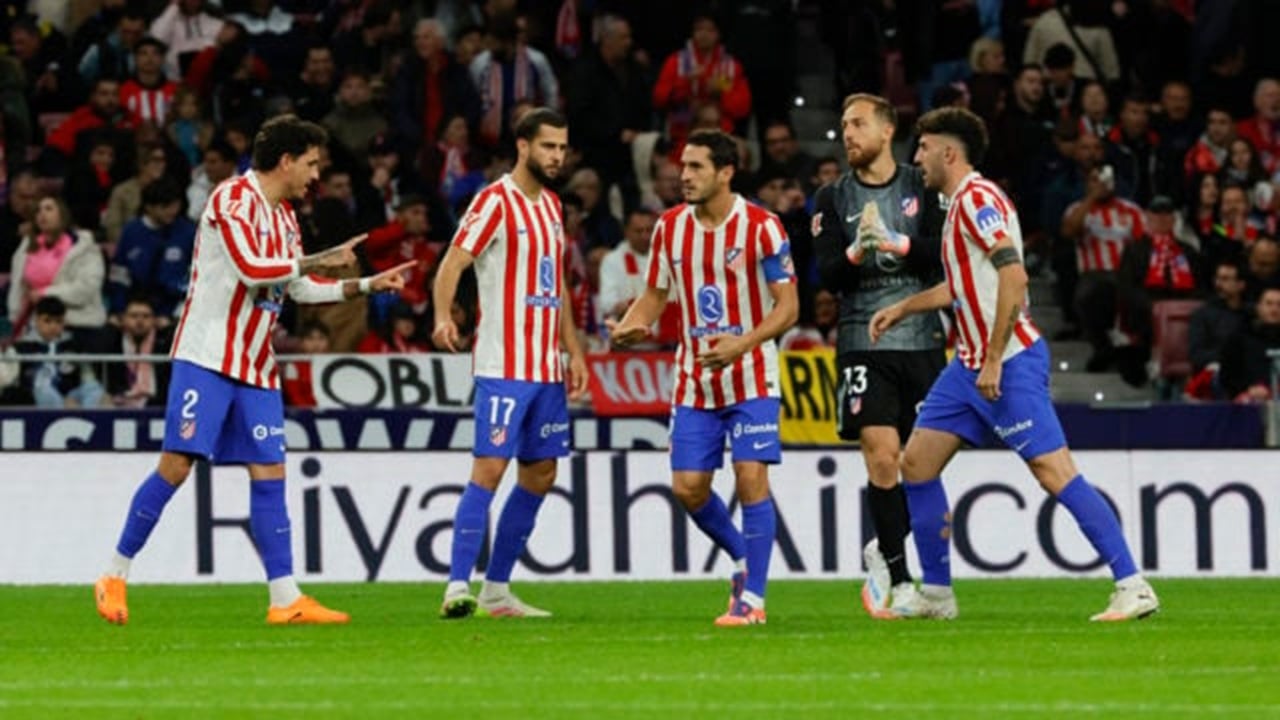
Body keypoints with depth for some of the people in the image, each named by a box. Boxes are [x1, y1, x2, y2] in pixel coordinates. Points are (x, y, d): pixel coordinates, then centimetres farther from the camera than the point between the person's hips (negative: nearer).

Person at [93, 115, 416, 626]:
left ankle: (286, 599, 1)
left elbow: (299, 287, 26)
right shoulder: (233, 198, -11)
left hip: (256, 367, 8)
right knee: (177, 464, -11)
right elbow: (252, 269, -24)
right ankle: (115, 576, 0)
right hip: (207, 358, -8)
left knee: (269, 473, 2)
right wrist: (320, 260, -16)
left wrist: (366, 285, 23)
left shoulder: (283, 215, 15)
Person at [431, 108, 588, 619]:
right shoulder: (496, 202, -9)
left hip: (547, 367, 8)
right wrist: (443, 317, -34)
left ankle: (496, 590, 15)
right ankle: (458, 587, -16)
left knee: (540, 473, 9)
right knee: (489, 468, -15)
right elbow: (451, 264, -17)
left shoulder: (551, 205, 15)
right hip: (503, 366, -8)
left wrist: (573, 351, 20)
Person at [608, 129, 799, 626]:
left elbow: (788, 308, -12)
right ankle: (742, 558, 27)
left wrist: (742, 344, -28)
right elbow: (655, 295, 13)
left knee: (751, 477, -13)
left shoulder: (760, 227, -12)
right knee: (687, 487, 1)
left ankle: (752, 598, -6)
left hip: (750, 376, -5)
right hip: (694, 379, 5)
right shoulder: (669, 227, 3)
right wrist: (630, 326, -9)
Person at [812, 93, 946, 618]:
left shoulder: (923, 187, 5)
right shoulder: (833, 199, 7)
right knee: (882, 455, -14)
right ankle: (899, 576, -9)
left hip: (922, 339, 1)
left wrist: (895, 244, -20)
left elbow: (942, 253, -6)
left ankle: (884, 551, 27)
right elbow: (828, 276, -1)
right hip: (864, 343, -1)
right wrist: (857, 250, -20)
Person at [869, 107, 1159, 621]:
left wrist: (994, 359, -24)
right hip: (971, 365, 10)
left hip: (1010, 363, -10)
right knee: (916, 463, 9)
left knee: (1053, 471, -15)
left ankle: (1133, 587, -15)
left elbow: (1013, 276, -24)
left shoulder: (976, 198, -13)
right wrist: (903, 307, 34)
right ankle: (936, 594, 16)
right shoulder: (959, 202, 17)